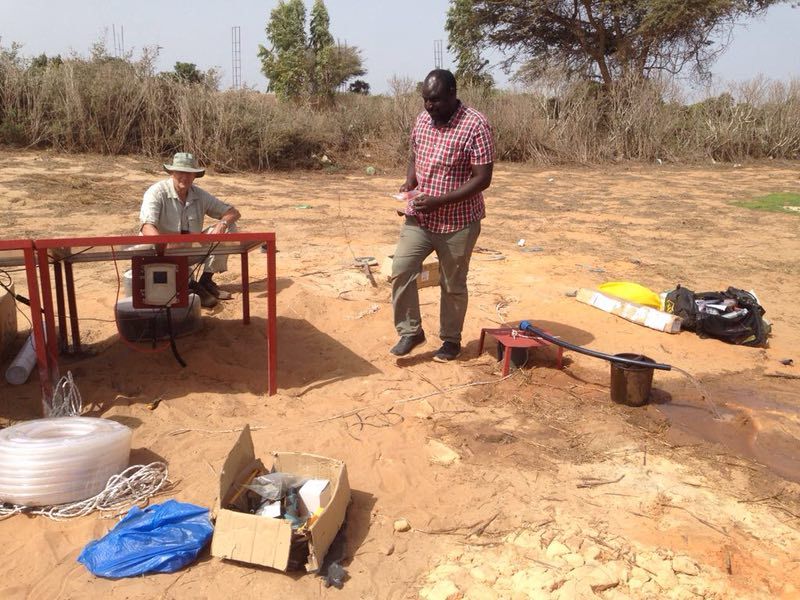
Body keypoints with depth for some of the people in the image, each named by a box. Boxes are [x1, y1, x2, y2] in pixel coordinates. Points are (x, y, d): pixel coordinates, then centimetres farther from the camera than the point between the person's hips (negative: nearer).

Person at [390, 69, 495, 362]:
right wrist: (409, 183, -5)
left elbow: (482, 179, -19)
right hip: (418, 217, 5)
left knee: (453, 284, 8)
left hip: (458, 222, -5)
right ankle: (410, 331, 13)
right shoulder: (422, 119, 3)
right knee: (400, 270, -4)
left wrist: (439, 201, -26)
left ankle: (451, 339, 27)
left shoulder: (476, 125, -16)